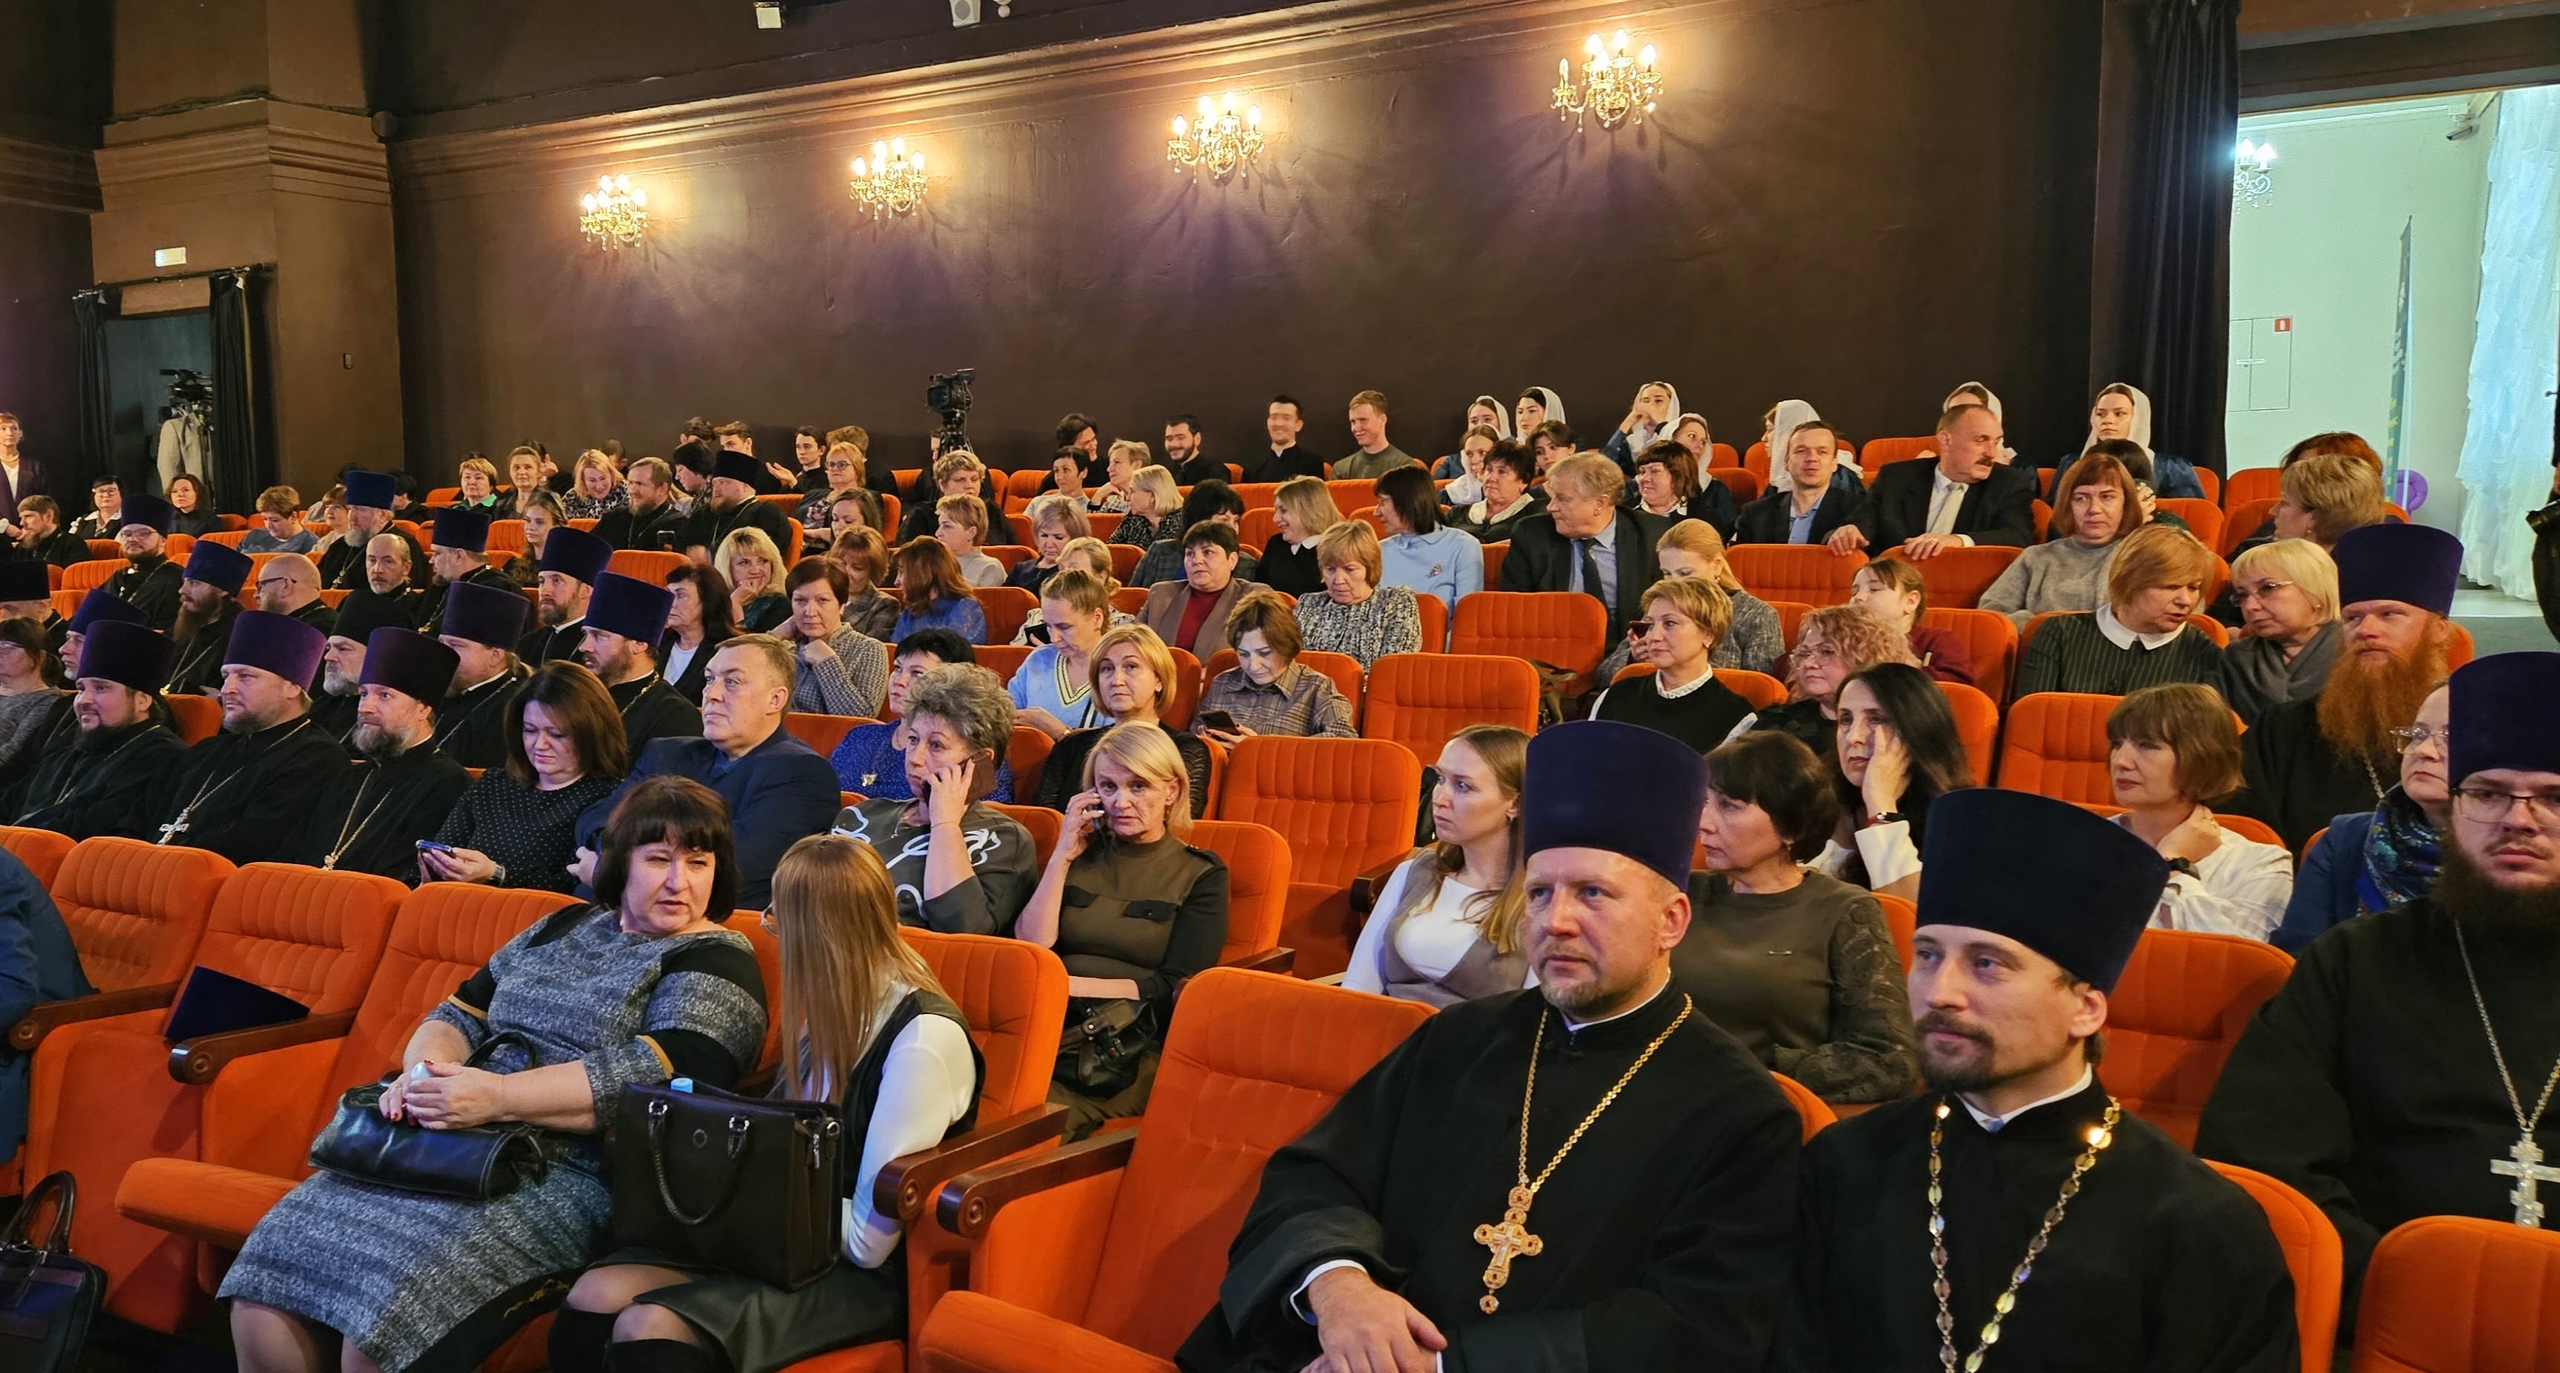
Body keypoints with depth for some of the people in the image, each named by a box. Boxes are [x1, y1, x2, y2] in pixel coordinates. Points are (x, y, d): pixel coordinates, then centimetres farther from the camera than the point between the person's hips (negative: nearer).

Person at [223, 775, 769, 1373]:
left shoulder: (718, 962, -1)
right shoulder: (563, 928, 20)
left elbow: (658, 1076, -16)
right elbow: (460, 1014, 20)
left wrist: (499, 1095, -21)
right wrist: (424, 1067, -4)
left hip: (575, 1177, -6)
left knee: (383, 1311, -26)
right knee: (263, 1299, -10)